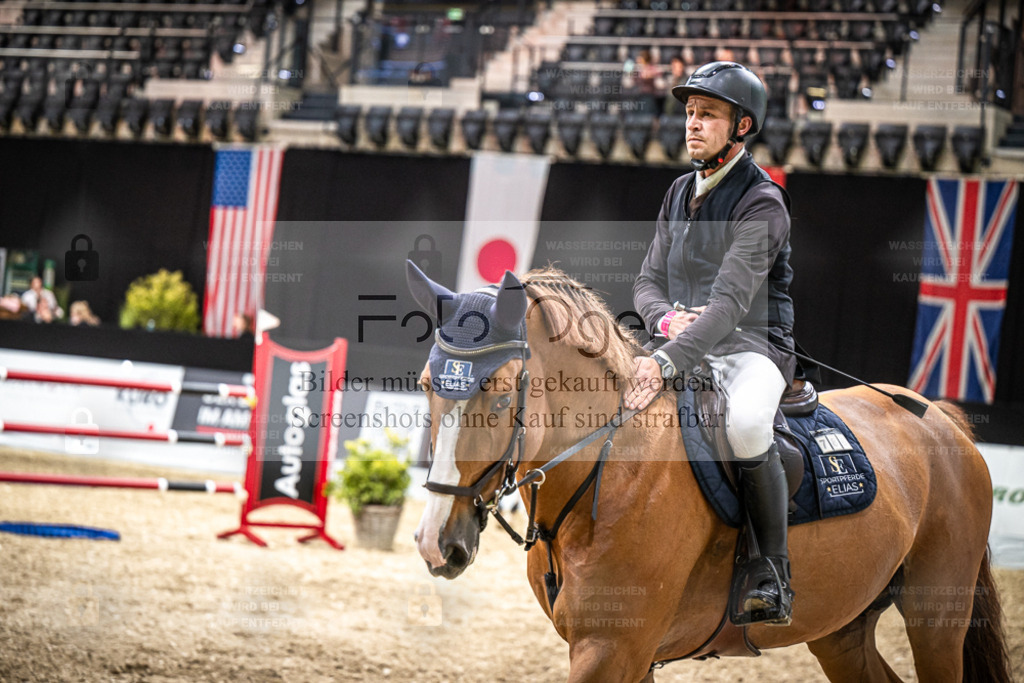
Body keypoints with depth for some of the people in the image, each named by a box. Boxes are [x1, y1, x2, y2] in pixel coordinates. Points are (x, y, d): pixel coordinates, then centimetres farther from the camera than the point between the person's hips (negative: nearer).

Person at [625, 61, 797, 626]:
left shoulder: (761, 204, -12)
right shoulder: (680, 193, 13)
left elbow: (731, 301, -23)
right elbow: (648, 281, 14)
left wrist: (668, 361, -35)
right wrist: (667, 317, -11)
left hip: (752, 349, -8)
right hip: (686, 351, 8)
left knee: (745, 423, -39)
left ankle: (771, 576, -25)